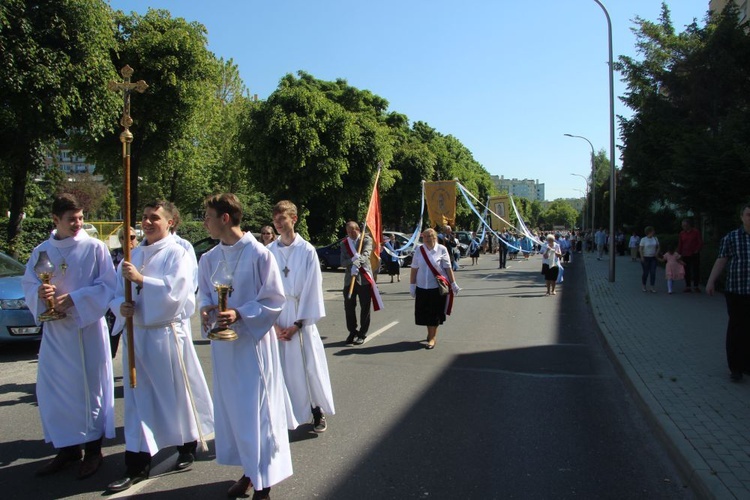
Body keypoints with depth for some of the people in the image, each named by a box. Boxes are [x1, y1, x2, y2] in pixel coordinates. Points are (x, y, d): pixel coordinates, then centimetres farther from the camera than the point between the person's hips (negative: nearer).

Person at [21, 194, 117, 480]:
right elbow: (28, 285, 10)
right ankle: (67, 447, 22)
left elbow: (107, 285, -8)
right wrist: (39, 292, -13)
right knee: (51, 389, 7)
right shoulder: (41, 251, 8)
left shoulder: (94, 248, -4)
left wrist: (73, 299, -17)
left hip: (87, 326, -4)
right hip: (54, 329, 4)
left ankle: (93, 449, 15)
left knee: (89, 387, 1)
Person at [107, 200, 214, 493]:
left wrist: (140, 280, -24)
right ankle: (137, 465, 16)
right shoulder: (133, 255, 12)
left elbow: (175, 290, -20)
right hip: (136, 334, 6)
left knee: (178, 394, 6)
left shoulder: (177, 254, -7)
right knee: (138, 399, 8)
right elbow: (117, 290, 12)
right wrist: (120, 306, -9)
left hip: (168, 334, -6)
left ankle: (187, 448, 28)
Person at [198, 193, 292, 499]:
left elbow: (275, 300, -11)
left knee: (257, 410, 1)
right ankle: (249, 470, 32)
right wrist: (206, 309, -8)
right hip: (223, 343, 6)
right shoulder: (209, 259, 4)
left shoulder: (259, 254, -13)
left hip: (254, 342, -6)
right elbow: (204, 294, 14)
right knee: (232, 407, 14)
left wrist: (240, 314, -22)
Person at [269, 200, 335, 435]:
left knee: (309, 364, 5)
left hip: (301, 316, -2)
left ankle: (318, 411, 22)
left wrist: (297, 323, -9)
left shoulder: (307, 250, -6)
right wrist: (273, 323, -7)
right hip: (276, 318, 2)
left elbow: (312, 288, -6)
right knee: (279, 366, 5)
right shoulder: (268, 252, 0)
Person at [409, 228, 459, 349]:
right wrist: (412, 285, 4)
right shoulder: (419, 250, 1)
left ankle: (433, 337, 11)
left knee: (435, 313, 1)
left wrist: (453, 284, -1)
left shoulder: (442, 249, -6)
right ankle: (430, 333, 31)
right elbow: (414, 269, 4)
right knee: (424, 312, 9)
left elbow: (448, 268, -2)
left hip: (437, 287, -3)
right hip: (422, 287, 3)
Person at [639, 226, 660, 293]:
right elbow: (640, 249, -8)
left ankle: (652, 288, -1)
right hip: (645, 258, -3)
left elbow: (658, 247, 15)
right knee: (646, 272, 3)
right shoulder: (643, 239, -6)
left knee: (653, 272, -4)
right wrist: (642, 257, -16)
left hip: (653, 258, 3)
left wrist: (656, 253, -2)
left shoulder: (655, 239, 6)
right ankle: (644, 286, 21)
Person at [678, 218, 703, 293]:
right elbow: (680, 244, 10)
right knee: (686, 271, 4)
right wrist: (679, 253, 5)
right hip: (685, 255, 3)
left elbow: (700, 243, 0)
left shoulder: (696, 232, -2)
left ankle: (696, 286, 9)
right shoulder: (682, 233, 6)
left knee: (696, 270, 1)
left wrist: (697, 251, -9)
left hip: (694, 255, -3)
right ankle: (688, 287, 9)